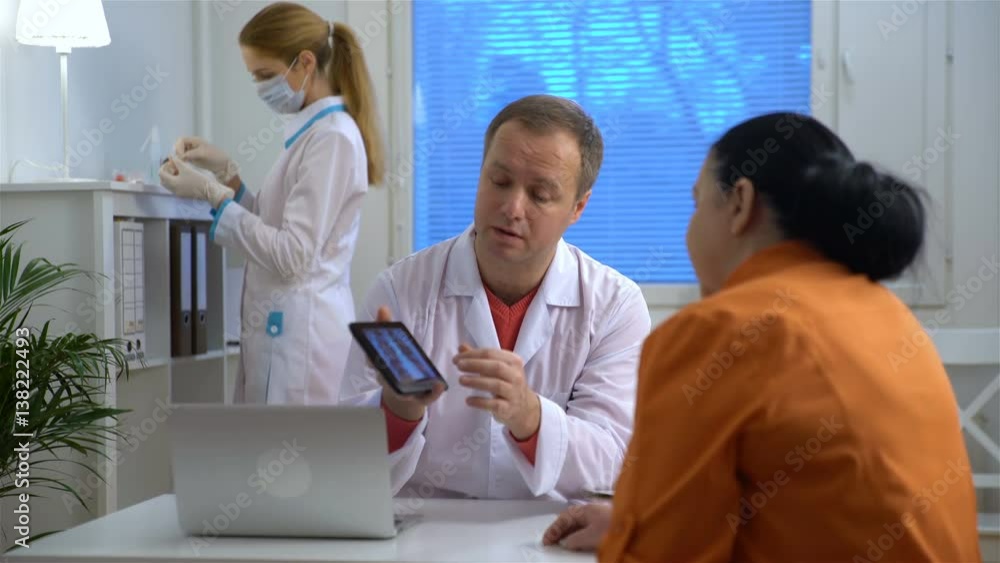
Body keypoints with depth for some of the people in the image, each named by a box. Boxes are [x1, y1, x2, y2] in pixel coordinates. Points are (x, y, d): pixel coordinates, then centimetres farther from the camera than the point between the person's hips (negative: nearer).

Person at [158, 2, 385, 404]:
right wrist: (226, 172, 9)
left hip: (301, 331, -9)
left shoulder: (333, 137, -14)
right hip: (283, 326, 9)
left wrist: (213, 194, -16)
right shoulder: (311, 132, 15)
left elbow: (292, 256, -19)